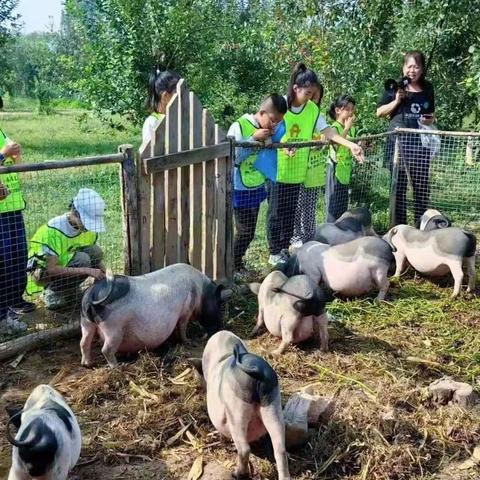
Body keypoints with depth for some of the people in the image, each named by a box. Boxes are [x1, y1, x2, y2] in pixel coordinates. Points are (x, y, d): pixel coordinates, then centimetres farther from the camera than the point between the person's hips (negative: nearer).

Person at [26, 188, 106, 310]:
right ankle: (52, 293, -9)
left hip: (66, 263, 6)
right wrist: (87, 270, -37)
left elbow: (95, 259, 1)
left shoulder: (89, 226, -11)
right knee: (82, 259, -31)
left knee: (96, 252, -20)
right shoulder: (54, 230, -30)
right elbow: (51, 269, -33)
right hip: (42, 272, -6)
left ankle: (70, 289, -1)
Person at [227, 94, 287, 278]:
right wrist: (253, 139, -24)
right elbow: (232, 157, -22)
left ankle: (236, 263, 26)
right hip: (240, 190, -6)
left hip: (257, 188, 6)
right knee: (245, 231, -5)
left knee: (249, 231, 11)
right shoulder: (239, 127, -16)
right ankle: (231, 265, 12)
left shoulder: (268, 130, 3)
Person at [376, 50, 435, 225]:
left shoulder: (427, 88, 11)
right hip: (398, 140, -3)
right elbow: (379, 113, 1)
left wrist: (429, 120, 1)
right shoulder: (395, 87, 0)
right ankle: (399, 226, 8)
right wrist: (396, 101, -12)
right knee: (398, 185, 1)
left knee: (422, 185, 5)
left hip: (421, 141, 3)